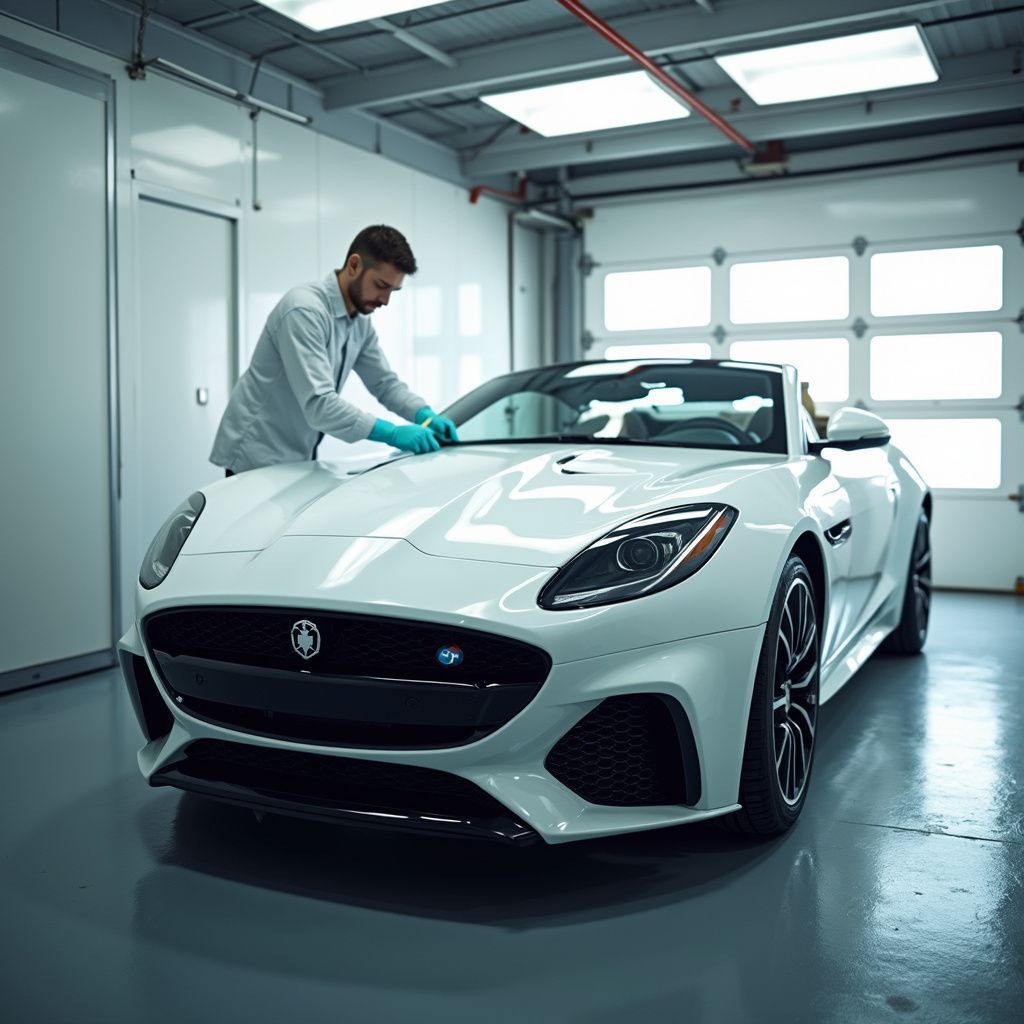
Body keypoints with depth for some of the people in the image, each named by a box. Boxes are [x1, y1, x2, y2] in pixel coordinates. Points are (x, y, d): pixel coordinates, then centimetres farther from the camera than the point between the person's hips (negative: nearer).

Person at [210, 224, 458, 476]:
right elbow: (319, 404, -31)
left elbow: (385, 382, 12)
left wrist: (425, 415, -7)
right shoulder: (305, 310, -23)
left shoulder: (360, 323, 5)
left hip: (297, 458, 8)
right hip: (258, 457, -8)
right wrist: (392, 433, -30)